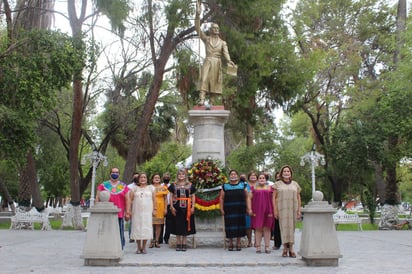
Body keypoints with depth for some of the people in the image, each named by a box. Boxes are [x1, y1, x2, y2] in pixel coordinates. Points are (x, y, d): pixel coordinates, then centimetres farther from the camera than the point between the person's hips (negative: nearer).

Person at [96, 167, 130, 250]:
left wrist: (127, 212, 4)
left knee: (120, 233, 3)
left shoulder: (123, 186, 11)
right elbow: (97, 198, 8)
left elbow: (127, 200, 10)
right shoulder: (103, 185, 9)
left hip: (120, 214, 1)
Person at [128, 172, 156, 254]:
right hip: (137, 211, 0)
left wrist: (154, 209, 2)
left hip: (147, 211, 0)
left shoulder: (151, 188, 11)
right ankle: (139, 247, 9)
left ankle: (144, 247, 7)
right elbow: (130, 200, 6)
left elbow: (154, 200, 9)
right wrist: (129, 210, -2)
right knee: (137, 228, -1)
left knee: (146, 228, -3)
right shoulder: (134, 188, 9)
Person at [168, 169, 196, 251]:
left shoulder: (190, 185, 7)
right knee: (177, 225, 1)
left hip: (187, 207, 0)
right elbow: (171, 196, 6)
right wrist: (172, 207, -4)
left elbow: (193, 196, 7)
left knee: (186, 225, 2)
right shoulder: (173, 185, 8)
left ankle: (184, 243, 9)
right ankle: (178, 244, 9)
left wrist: (193, 207, -3)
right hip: (177, 207, 0)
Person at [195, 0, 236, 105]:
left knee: (214, 82, -6)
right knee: (204, 79, -19)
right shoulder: (206, 39, 14)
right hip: (207, 62, -1)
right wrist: (198, 14, -6)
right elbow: (197, 28, 5)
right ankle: (202, 100, -32)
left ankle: (212, 103, -9)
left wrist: (229, 61, -24)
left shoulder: (223, 42, 15)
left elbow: (226, 53, -2)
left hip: (217, 63, 1)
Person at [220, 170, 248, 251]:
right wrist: (221, 209, -4)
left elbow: (247, 197, 6)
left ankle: (238, 243, 15)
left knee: (239, 225, 3)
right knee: (230, 226, 0)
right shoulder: (225, 186, 6)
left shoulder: (243, 185, 8)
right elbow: (221, 198, 4)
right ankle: (230, 243, 13)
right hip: (229, 210, -1)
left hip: (240, 210, 1)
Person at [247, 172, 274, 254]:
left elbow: (273, 199, 8)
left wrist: (273, 210, -1)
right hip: (257, 212, 0)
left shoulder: (270, 188, 10)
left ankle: (267, 247, 7)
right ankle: (258, 247, 4)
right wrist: (249, 209, -3)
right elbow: (249, 198, 7)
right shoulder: (254, 188, 10)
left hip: (267, 211, 0)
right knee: (258, 228, -1)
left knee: (267, 229, 2)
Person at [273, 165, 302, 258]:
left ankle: (291, 249, 5)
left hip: (293, 209, 2)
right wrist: (275, 210, -5)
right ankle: (285, 249, 0)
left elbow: (298, 198, 13)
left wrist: (299, 210, 6)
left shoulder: (295, 184, 13)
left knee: (291, 227, 1)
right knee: (284, 227, -5)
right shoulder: (277, 184, 6)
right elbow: (274, 197, 3)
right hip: (282, 209, -2)